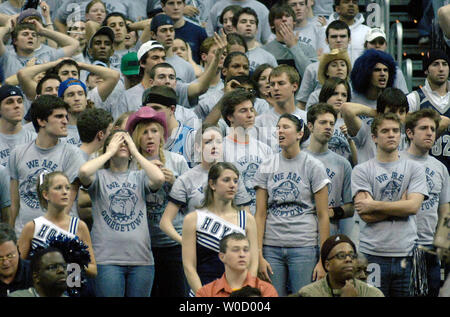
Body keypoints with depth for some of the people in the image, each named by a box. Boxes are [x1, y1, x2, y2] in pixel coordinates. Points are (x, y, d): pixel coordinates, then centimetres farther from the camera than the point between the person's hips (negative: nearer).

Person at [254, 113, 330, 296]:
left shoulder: (313, 166, 2)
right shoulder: (266, 168, 9)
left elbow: (323, 216, 0)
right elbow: (260, 214, 6)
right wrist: (259, 255, -3)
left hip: (304, 247, -2)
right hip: (272, 248, 2)